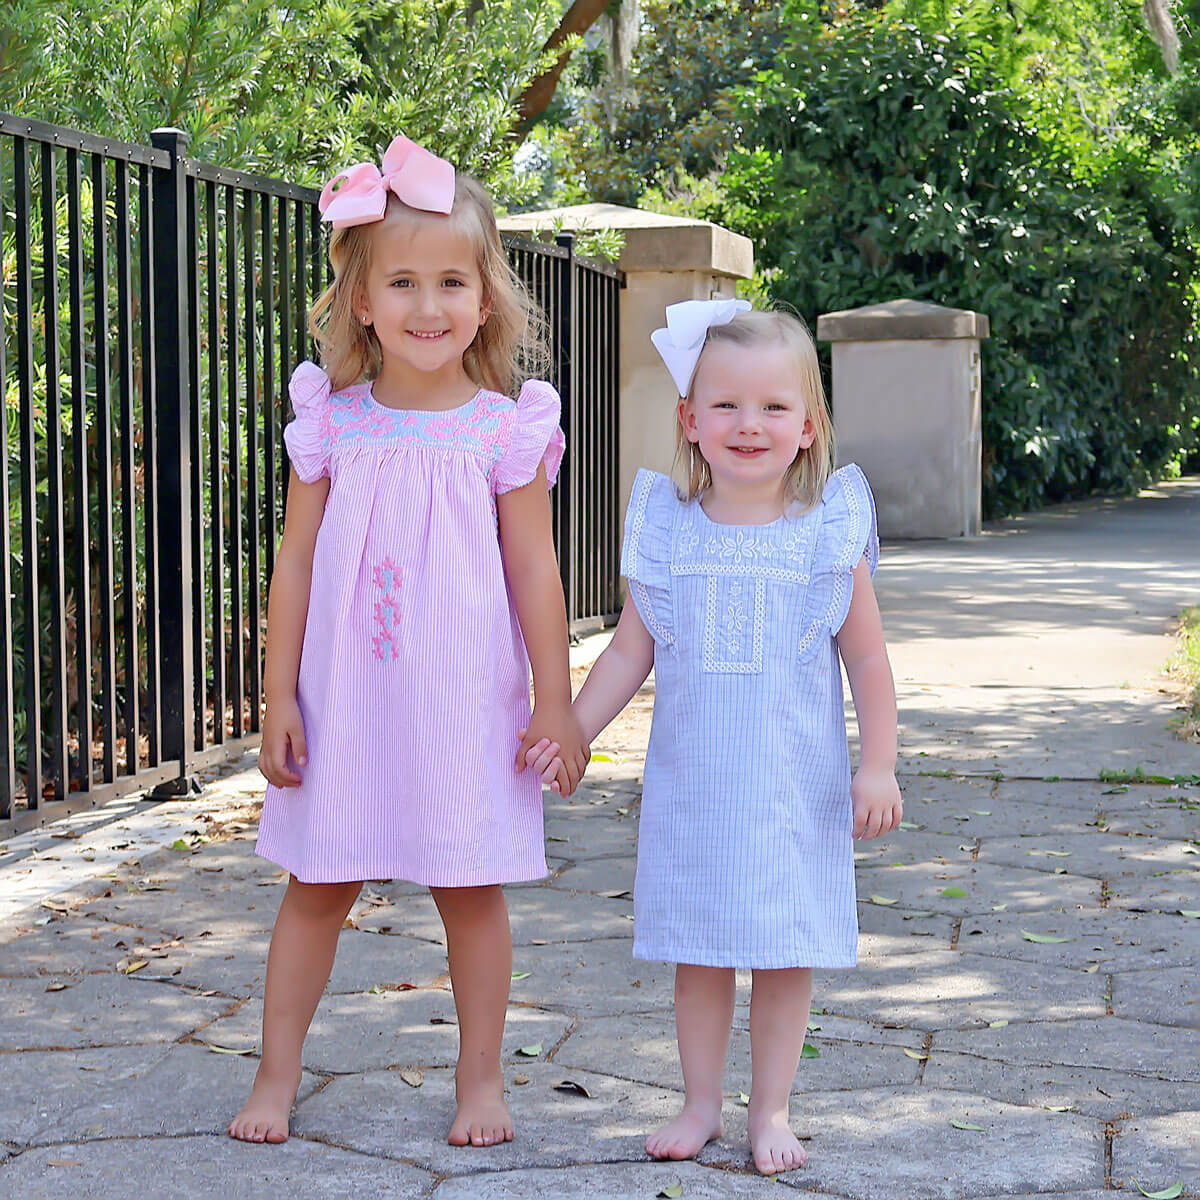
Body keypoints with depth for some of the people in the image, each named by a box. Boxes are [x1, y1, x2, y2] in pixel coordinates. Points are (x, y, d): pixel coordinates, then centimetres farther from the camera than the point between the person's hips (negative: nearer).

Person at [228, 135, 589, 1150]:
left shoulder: (504, 428, -5)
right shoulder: (332, 422, -1)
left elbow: (535, 573, -1)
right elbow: (297, 564, 2)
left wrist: (556, 702, 0)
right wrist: (280, 698, 1)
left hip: (464, 700, -1)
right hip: (345, 698, 2)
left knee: (471, 887, 8)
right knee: (317, 884, 9)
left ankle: (482, 1078, 23)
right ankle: (277, 1074, 22)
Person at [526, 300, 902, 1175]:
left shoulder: (831, 532, -4)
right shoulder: (666, 532, 0)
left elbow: (866, 656, 0)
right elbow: (631, 651, 6)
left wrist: (878, 764, -4)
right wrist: (572, 730, -1)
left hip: (795, 783, -1)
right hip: (691, 782, 2)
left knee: (787, 951, 5)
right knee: (697, 950, 10)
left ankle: (772, 1109, 20)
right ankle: (702, 1103, 23)